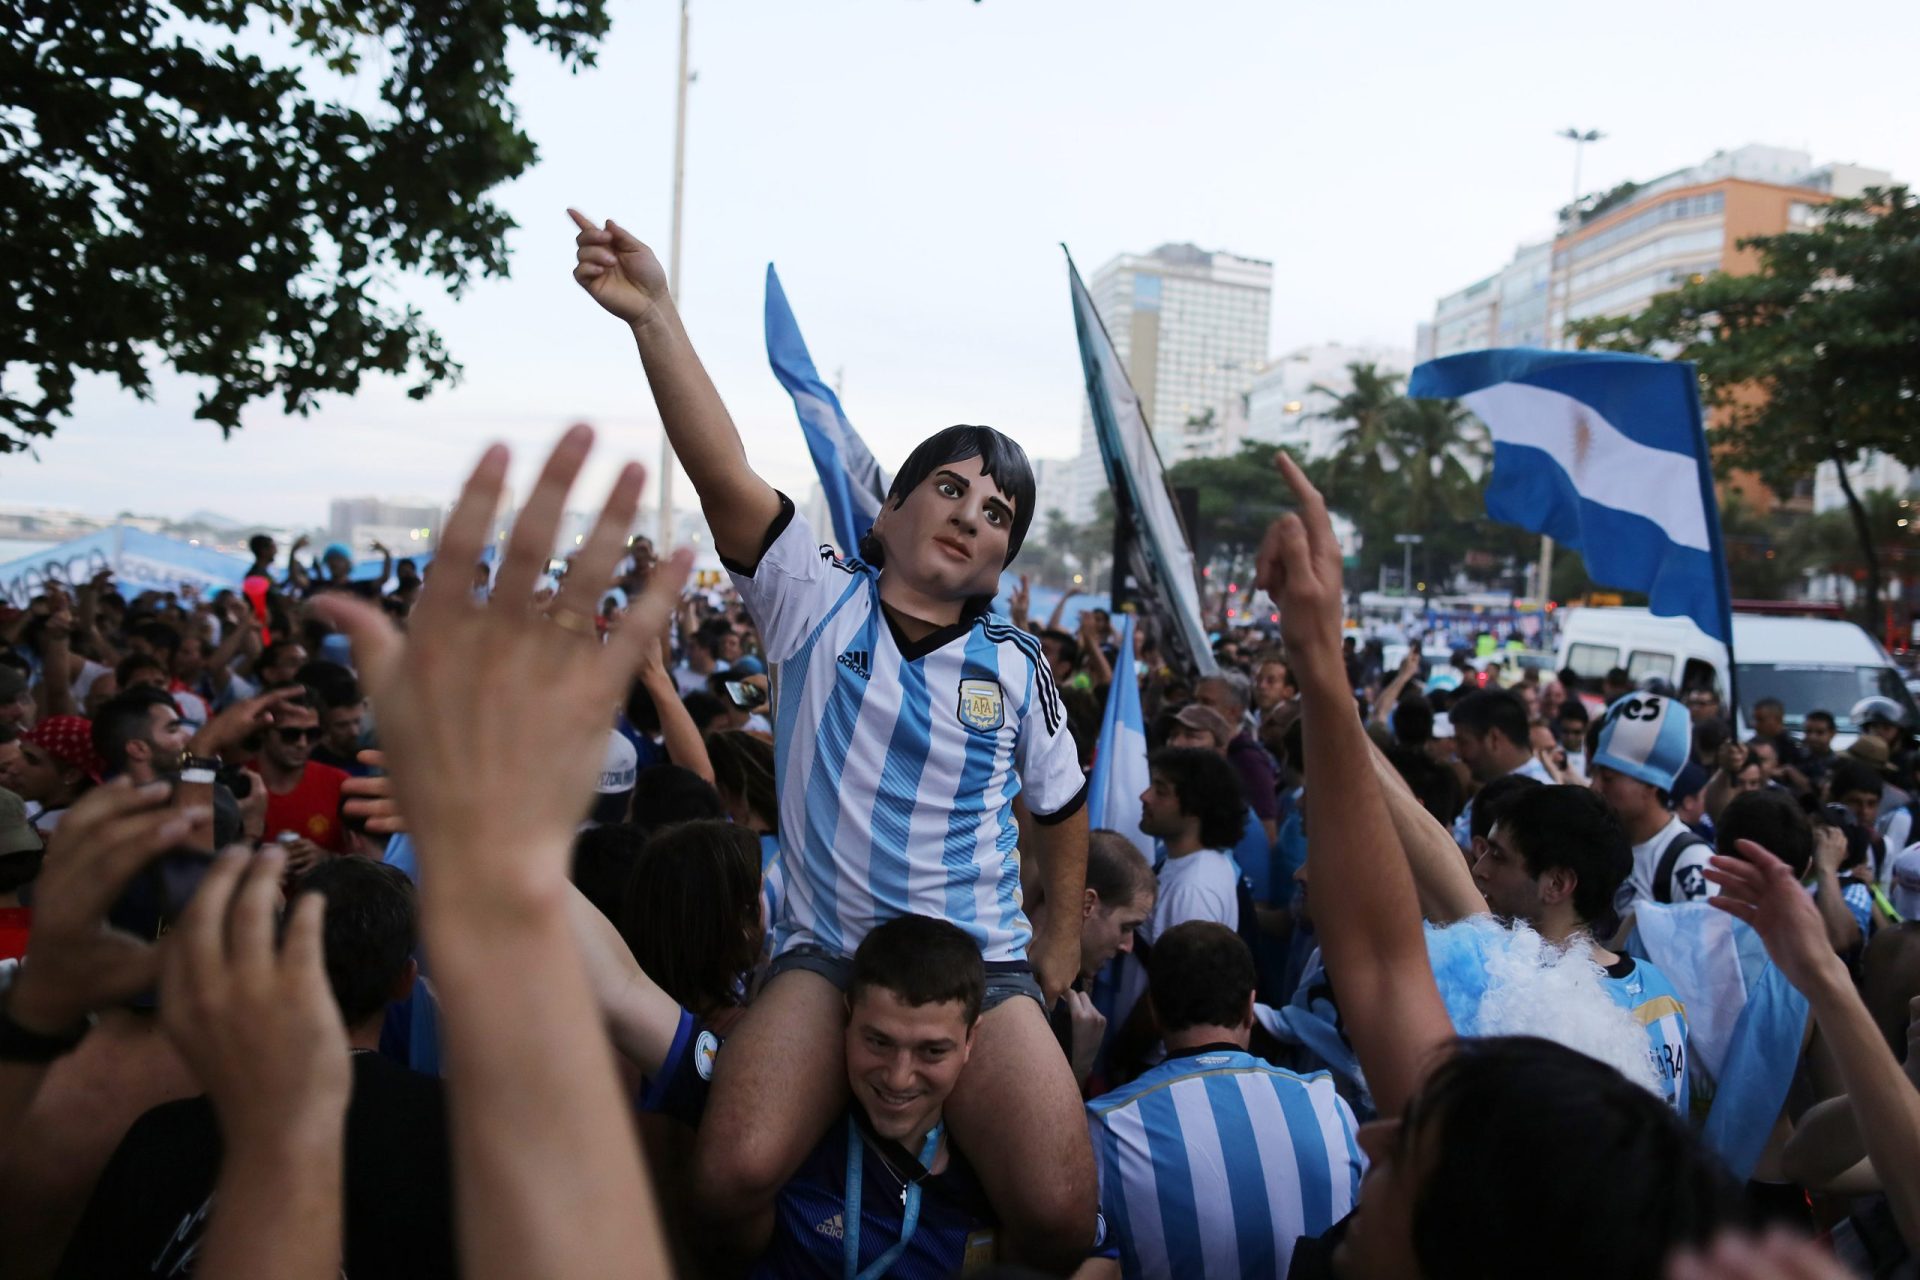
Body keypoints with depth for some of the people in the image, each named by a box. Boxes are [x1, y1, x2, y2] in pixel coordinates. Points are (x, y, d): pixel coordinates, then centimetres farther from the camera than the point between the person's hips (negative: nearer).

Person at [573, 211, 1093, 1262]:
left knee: (1061, 1217, -16)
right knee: (731, 1183, -22)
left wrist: (1064, 931, 17)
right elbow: (722, 472, -16)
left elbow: (1061, 805, 20)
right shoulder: (819, 603, -1)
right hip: (825, 956, -1)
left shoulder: (1016, 670, 5)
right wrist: (653, 314, -26)